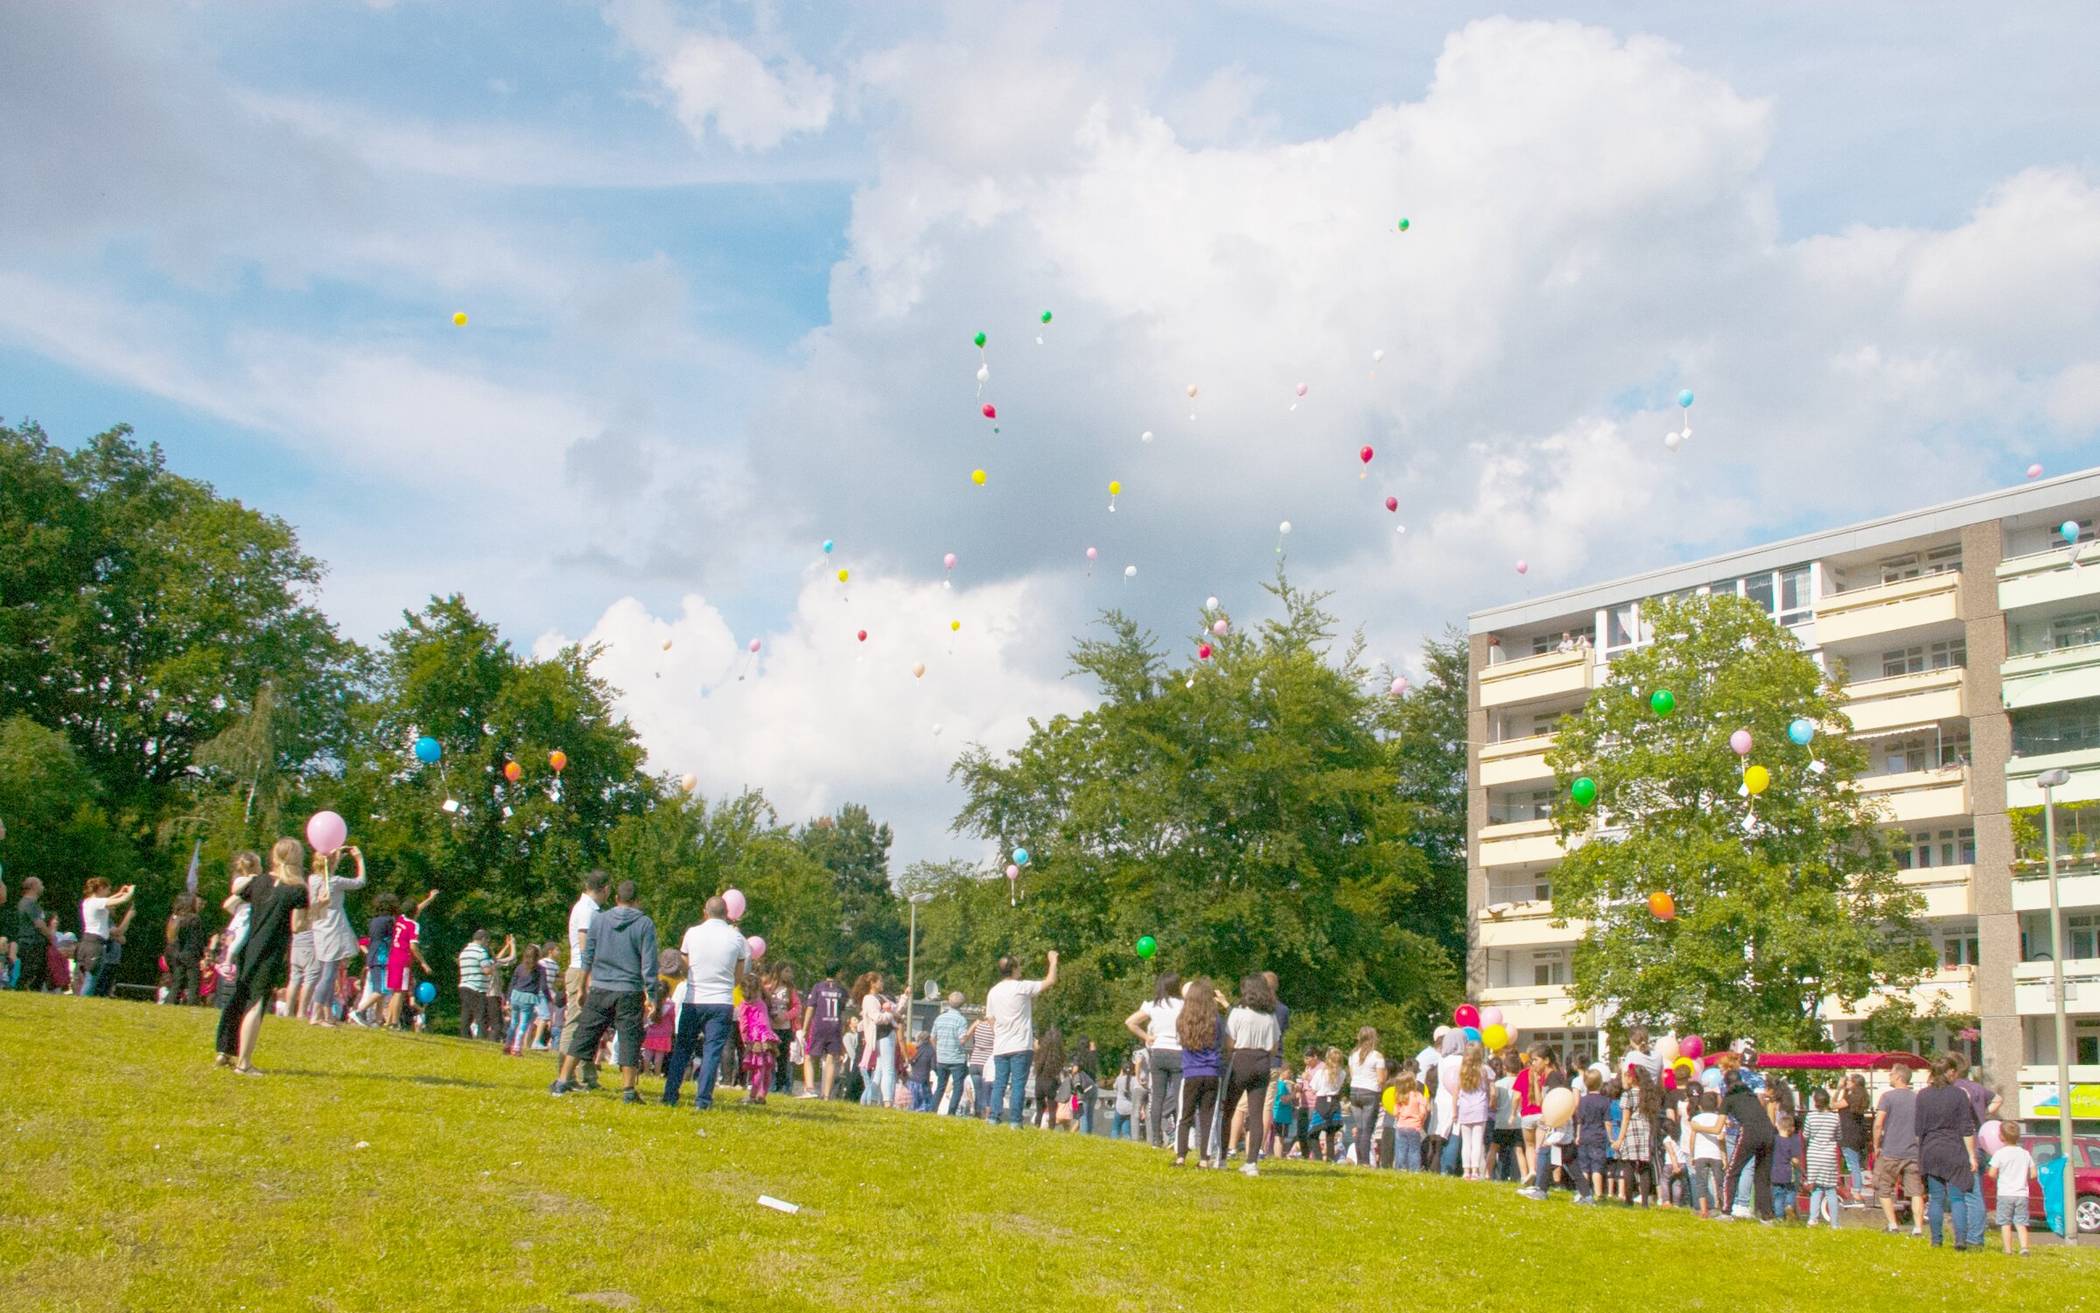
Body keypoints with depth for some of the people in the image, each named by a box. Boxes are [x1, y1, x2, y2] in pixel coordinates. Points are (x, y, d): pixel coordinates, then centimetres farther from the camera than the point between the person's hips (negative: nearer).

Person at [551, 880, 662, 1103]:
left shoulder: (599, 919, 4)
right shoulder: (645, 924, -3)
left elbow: (588, 955, 10)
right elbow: (649, 963, -5)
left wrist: (582, 984, 21)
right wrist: (651, 996, -2)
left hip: (600, 989, 2)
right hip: (630, 992, -2)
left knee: (584, 1035, 9)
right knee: (629, 1039, 3)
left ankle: (562, 1082, 10)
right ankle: (628, 1090, 3)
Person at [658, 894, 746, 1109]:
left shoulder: (692, 933, 1)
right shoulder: (736, 938, 0)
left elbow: (684, 969, 12)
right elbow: (739, 978, 7)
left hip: (692, 1001, 1)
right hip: (721, 1003, -1)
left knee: (682, 1049, 12)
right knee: (712, 1051, 1)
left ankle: (670, 1096, 12)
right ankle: (702, 1100, -6)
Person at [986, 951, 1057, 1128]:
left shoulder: (993, 992, 9)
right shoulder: (1022, 987, -8)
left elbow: (991, 1020, 14)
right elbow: (1050, 980, -4)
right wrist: (1053, 961, 10)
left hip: (1000, 1048, 5)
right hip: (1020, 1047, -5)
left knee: (999, 1085, 7)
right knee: (1018, 1085, -4)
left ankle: (993, 1120, 4)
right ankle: (1015, 1122, -7)